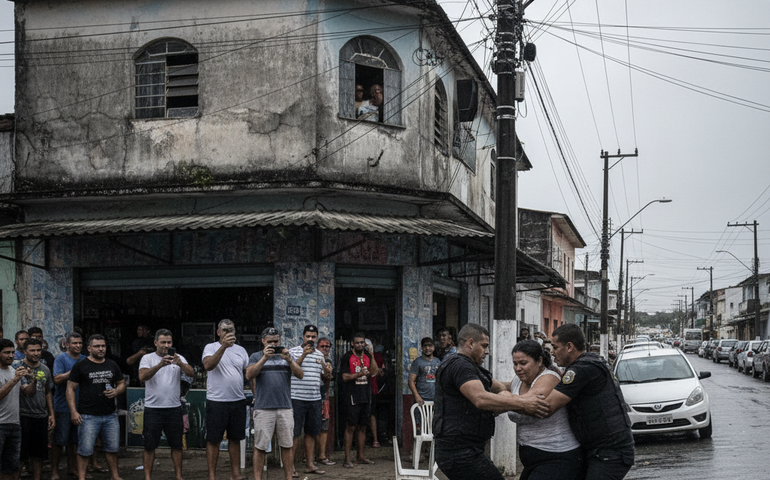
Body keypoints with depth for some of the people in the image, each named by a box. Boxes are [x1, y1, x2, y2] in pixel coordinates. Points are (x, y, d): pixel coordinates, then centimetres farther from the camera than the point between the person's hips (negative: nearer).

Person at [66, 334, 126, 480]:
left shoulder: (112, 365, 12)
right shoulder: (80, 366, -1)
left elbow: (122, 384, 20)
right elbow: (70, 389, -2)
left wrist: (116, 391, -4)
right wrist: (73, 412, -10)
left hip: (110, 415, 4)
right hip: (88, 416, -4)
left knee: (112, 448, 11)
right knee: (85, 450, -3)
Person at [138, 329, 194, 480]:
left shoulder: (179, 358, 5)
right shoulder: (147, 358, -1)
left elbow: (191, 373, -10)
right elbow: (142, 377, -18)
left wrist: (180, 364, -31)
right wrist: (160, 365, -33)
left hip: (174, 408, 2)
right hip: (153, 409, -2)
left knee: (176, 445, 8)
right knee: (149, 445, 3)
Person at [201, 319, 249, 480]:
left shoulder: (241, 350, 11)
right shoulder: (211, 347, -2)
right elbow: (208, 366, -21)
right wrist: (224, 346, -29)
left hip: (238, 401, 4)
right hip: (216, 401, -4)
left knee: (235, 439, 12)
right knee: (213, 440, 2)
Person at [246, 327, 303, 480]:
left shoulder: (287, 356, 15)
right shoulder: (256, 357, 9)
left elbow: (299, 374, 4)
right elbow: (249, 375, -7)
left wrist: (289, 360, -14)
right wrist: (264, 358, -16)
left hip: (285, 408, 2)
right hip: (263, 408, -2)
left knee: (287, 445, 4)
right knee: (260, 446, -1)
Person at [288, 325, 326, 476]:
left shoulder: (319, 355, 15)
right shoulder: (294, 352, -2)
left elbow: (324, 377, 21)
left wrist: (325, 370, -2)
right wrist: (303, 355, -21)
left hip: (315, 399, 6)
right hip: (297, 398, -5)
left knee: (311, 432, 10)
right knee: (294, 434, -3)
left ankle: (309, 464, 17)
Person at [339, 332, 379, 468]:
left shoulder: (367, 356, 12)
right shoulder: (347, 357, -5)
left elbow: (373, 372, 3)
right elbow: (344, 377, -10)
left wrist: (372, 356, -5)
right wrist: (360, 374, -18)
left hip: (365, 396, 6)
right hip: (352, 397, -6)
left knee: (362, 426, 11)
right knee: (351, 427, -6)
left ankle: (361, 456, 20)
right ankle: (347, 459, -4)